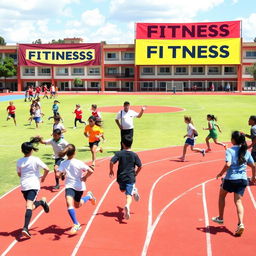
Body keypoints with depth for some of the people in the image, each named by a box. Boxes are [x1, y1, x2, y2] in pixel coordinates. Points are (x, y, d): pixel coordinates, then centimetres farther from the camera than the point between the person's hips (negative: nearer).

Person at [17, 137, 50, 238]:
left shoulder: (19, 161, 5)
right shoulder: (35, 160, -5)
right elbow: (47, 169, -7)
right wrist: (43, 177, 11)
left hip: (23, 185, 4)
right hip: (33, 185, -4)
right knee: (29, 206, -13)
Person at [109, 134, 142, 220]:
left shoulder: (119, 153, -3)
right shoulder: (134, 155, -1)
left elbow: (111, 162, -13)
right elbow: (140, 166, 2)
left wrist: (111, 171, 4)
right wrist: (136, 173, 19)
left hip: (121, 177, 1)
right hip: (130, 178, -1)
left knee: (123, 190, 35)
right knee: (129, 195, -10)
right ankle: (127, 206, -33)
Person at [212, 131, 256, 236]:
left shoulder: (230, 150, -10)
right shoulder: (246, 151, 6)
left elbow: (228, 164, -23)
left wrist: (220, 173, -9)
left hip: (230, 178, -4)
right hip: (243, 179, 4)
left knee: (222, 196, 21)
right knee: (238, 201, 4)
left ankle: (220, 218, 32)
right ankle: (241, 223, -14)